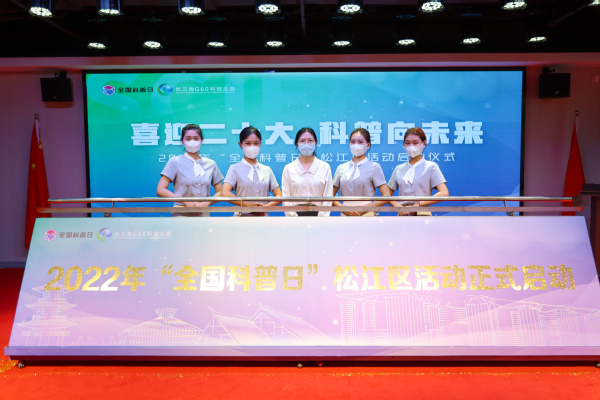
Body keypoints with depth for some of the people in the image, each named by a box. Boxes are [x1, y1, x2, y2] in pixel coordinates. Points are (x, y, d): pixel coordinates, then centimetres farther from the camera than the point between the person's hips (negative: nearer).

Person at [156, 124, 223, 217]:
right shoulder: (175, 162, 5)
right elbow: (160, 190, -1)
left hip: (204, 215, 3)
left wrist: (207, 202, -6)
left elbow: (220, 192, 14)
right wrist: (186, 202, -10)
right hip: (181, 214, -2)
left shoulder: (211, 164, 12)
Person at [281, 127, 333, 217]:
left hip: (318, 213, 0)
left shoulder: (325, 167, 7)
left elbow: (328, 197, 4)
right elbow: (286, 199, 3)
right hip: (297, 214, 0)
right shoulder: (288, 168, 7)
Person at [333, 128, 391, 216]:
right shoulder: (341, 168, 12)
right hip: (345, 215, 3)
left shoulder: (374, 167, 4)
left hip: (366, 215, -2)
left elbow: (386, 196, -2)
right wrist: (342, 207, -4)